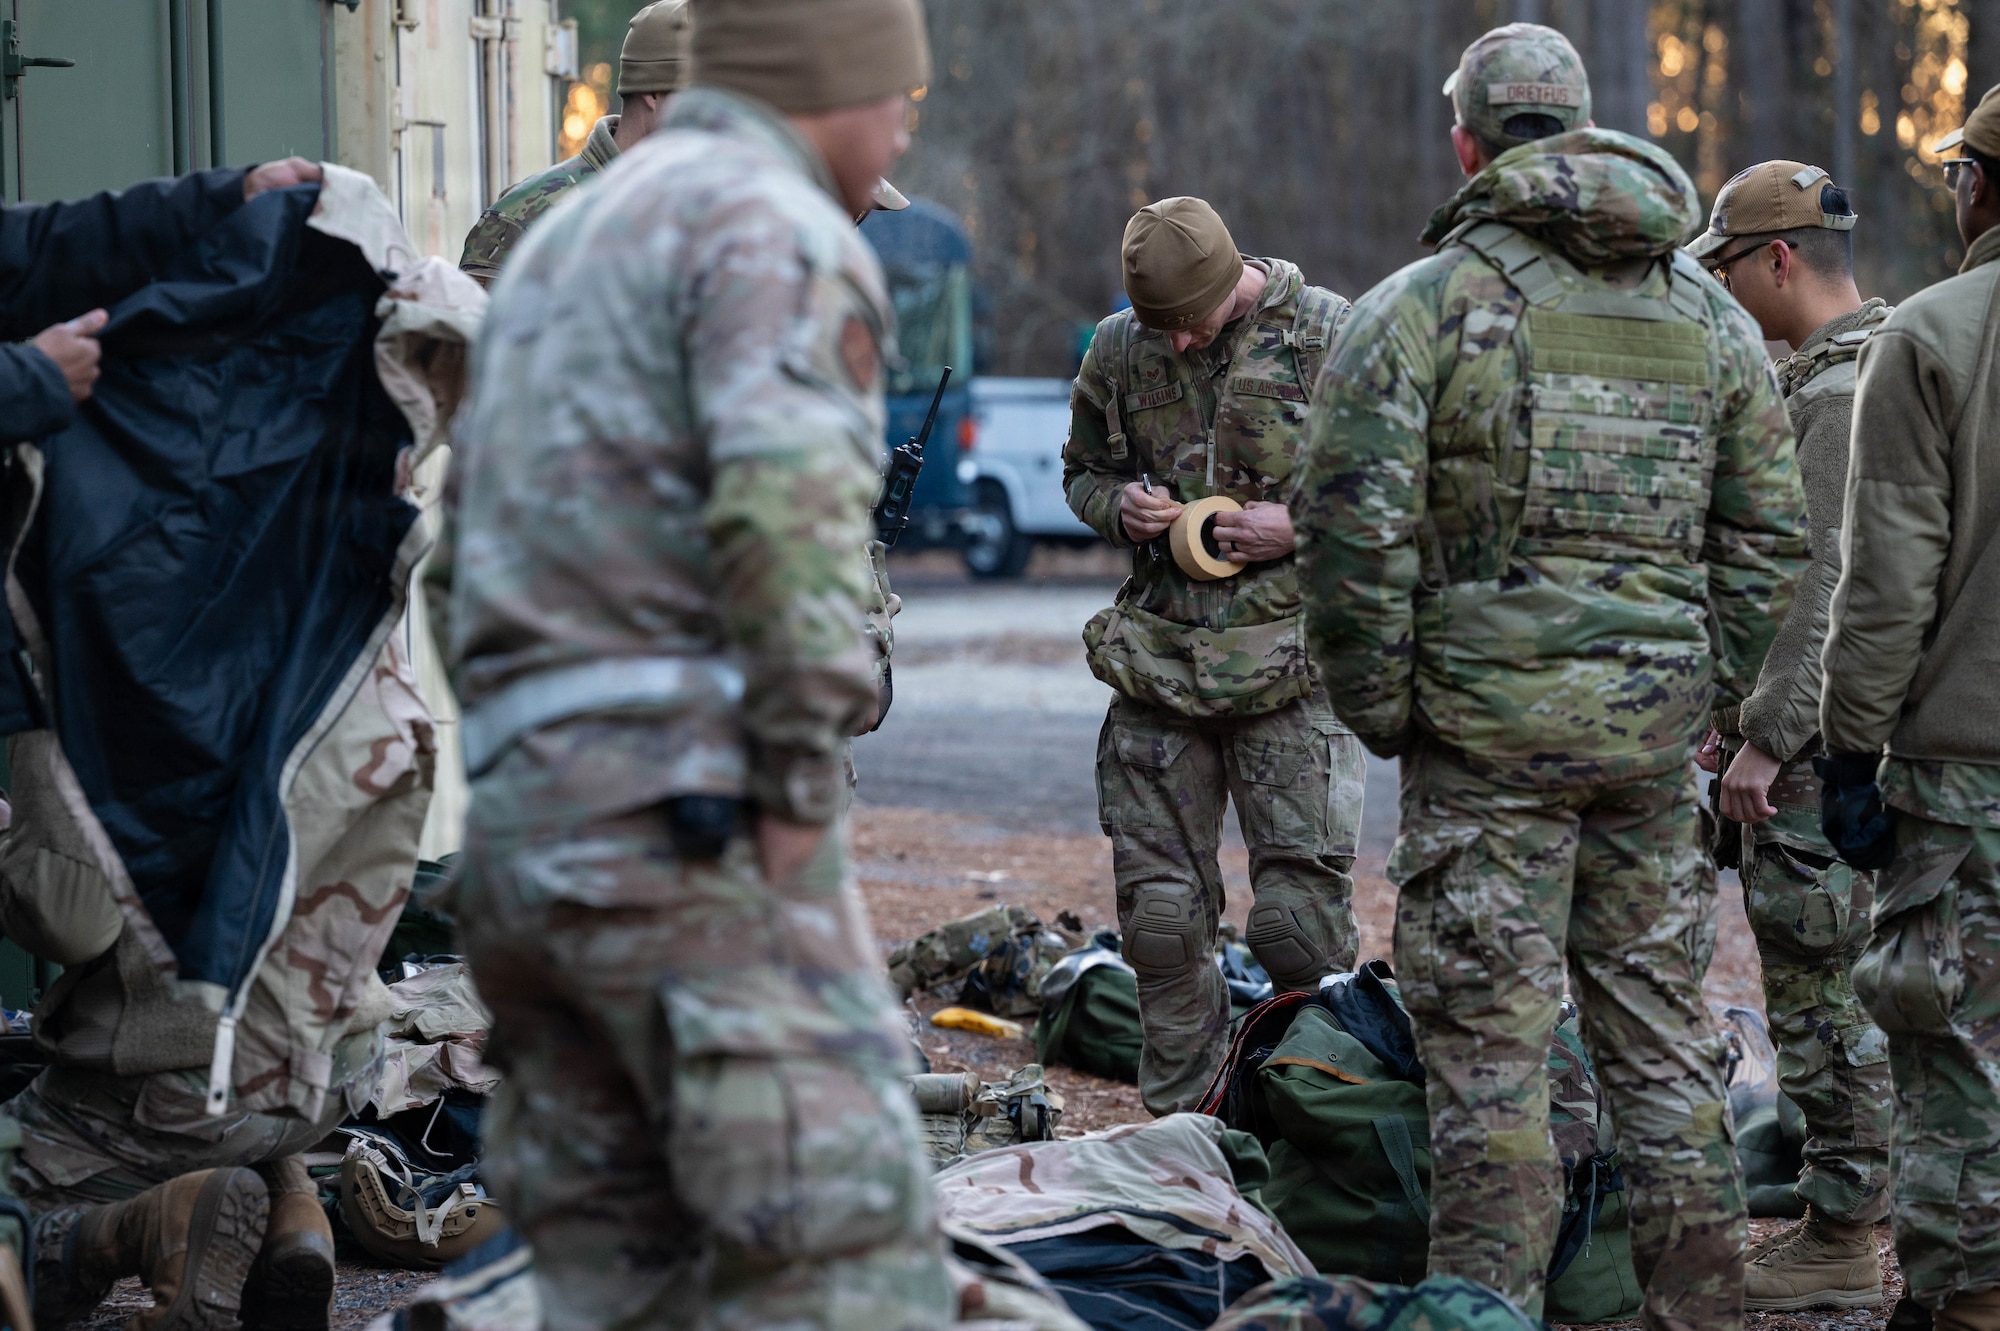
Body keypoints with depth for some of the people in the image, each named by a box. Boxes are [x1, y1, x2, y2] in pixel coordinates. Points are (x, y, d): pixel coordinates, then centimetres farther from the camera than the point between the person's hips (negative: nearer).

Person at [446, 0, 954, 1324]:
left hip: (539, 821, 9)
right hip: (692, 815, -9)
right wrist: (802, 799, -17)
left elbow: (491, 569, 25)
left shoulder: (569, 249, 24)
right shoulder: (780, 230, -5)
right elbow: (790, 505, -23)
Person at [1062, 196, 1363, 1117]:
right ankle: (1180, 1126, 17)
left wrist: (1302, 529, -13)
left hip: (1289, 660, -3)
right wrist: (1118, 507, -2)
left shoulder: (1332, 339, -3)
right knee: (1160, 912, 5)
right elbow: (1081, 470, 21)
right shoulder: (1120, 349, 7)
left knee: (1301, 917, -7)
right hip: (1157, 652, 4)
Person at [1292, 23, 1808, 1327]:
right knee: (1663, 1027, 12)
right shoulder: (1710, 311, 11)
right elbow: (1771, 532, 11)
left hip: (1490, 722, -5)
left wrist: (1380, 708, -3)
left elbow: (1353, 525, -12)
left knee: (1491, 1038, -1)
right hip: (1654, 728, 5)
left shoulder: (1422, 305, -5)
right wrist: (1702, 691, 16)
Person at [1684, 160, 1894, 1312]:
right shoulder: (1822, 375, 16)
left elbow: (1840, 587, -24)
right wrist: (1739, 714, 21)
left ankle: (1844, 1248, 0)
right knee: (1820, 988, 15)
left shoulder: (1848, 393, -18)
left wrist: (1769, 737, -22)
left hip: (1823, 748, -11)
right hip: (1814, 737, 11)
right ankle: (1845, 1210, 22)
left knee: (1822, 996, -5)